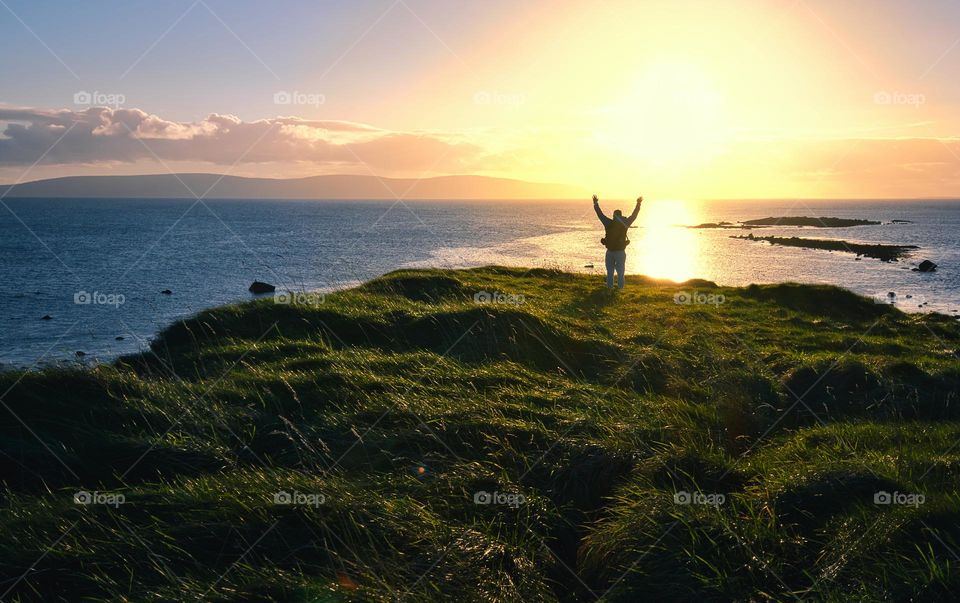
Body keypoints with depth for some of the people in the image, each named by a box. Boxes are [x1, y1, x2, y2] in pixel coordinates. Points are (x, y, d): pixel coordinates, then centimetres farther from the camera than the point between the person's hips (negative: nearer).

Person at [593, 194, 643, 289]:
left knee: (610, 272, 12)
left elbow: (600, 214, 5)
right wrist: (638, 204, 14)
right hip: (620, 252, -1)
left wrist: (596, 203, 17)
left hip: (610, 251, 1)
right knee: (620, 272, 7)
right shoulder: (624, 224, -7)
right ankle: (620, 288, 5)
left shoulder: (608, 223, -6)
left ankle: (610, 287, 11)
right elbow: (633, 215, 3)